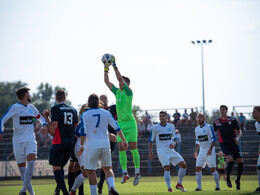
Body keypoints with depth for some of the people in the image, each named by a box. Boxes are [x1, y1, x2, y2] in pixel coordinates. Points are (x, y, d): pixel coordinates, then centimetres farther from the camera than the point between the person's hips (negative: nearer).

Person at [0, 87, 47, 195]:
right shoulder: (15, 107, -3)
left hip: (30, 140, 3)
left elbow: (40, 117, 29)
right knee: (21, 166, 0)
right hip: (18, 141, -3)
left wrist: (44, 125, 9)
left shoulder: (31, 108, 13)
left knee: (31, 161, -20)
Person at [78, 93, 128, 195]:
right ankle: (111, 187, -8)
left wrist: (82, 146, -3)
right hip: (105, 144, 3)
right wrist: (123, 140, 12)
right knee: (107, 168, 16)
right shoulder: (106, 113, 8)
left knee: (90, 170, 6)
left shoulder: (85, 115, 0)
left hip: (92, 145, -3)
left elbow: (83, 131, -8)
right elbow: (116, 127, 6)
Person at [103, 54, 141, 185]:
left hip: (130, 123, -6)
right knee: (121, 148, -1)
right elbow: (107, 81, 17)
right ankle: (125, 173, 0)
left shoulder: (128, 92, -4)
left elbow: (120, 78, -15)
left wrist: (114, 65, -12)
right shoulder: (117, 92, 14)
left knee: (133, 147, -6)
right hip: (120, 124, 6)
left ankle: (137, 173, 0)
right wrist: (106, 67, 10)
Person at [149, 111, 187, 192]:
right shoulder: (155, 128, 0)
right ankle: (169, 188, -18)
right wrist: (150, 152, 0)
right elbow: (151, 140, 7)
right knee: (167, 168, -20)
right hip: (161, 151, -4)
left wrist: (173, 143, -2)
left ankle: (179, 184, 12)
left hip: (171, 150, 5)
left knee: (183, 165, -3)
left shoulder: (171, 126, 10)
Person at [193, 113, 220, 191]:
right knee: (198, 168, -3)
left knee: (212, 169, -8)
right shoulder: (197, 129, 12)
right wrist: (195, 151, 12)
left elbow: (213, 139, -9)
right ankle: (199, 187, 0)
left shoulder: (209, 127, -7)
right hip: (202, 151, 6)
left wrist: (210, 149, -18)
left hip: (209, 151, -6)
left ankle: (217, 186, 3)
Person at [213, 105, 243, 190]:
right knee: (230, 160, -22)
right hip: (224, 144, -1)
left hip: (234, 143, 2)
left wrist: (237, 137, -14)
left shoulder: (233, 120, 3)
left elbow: (239, 131, 7)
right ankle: (228, 178, 2)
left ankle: (238, 180, 15)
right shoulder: (216, 122, 6)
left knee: (240, 162, -5)